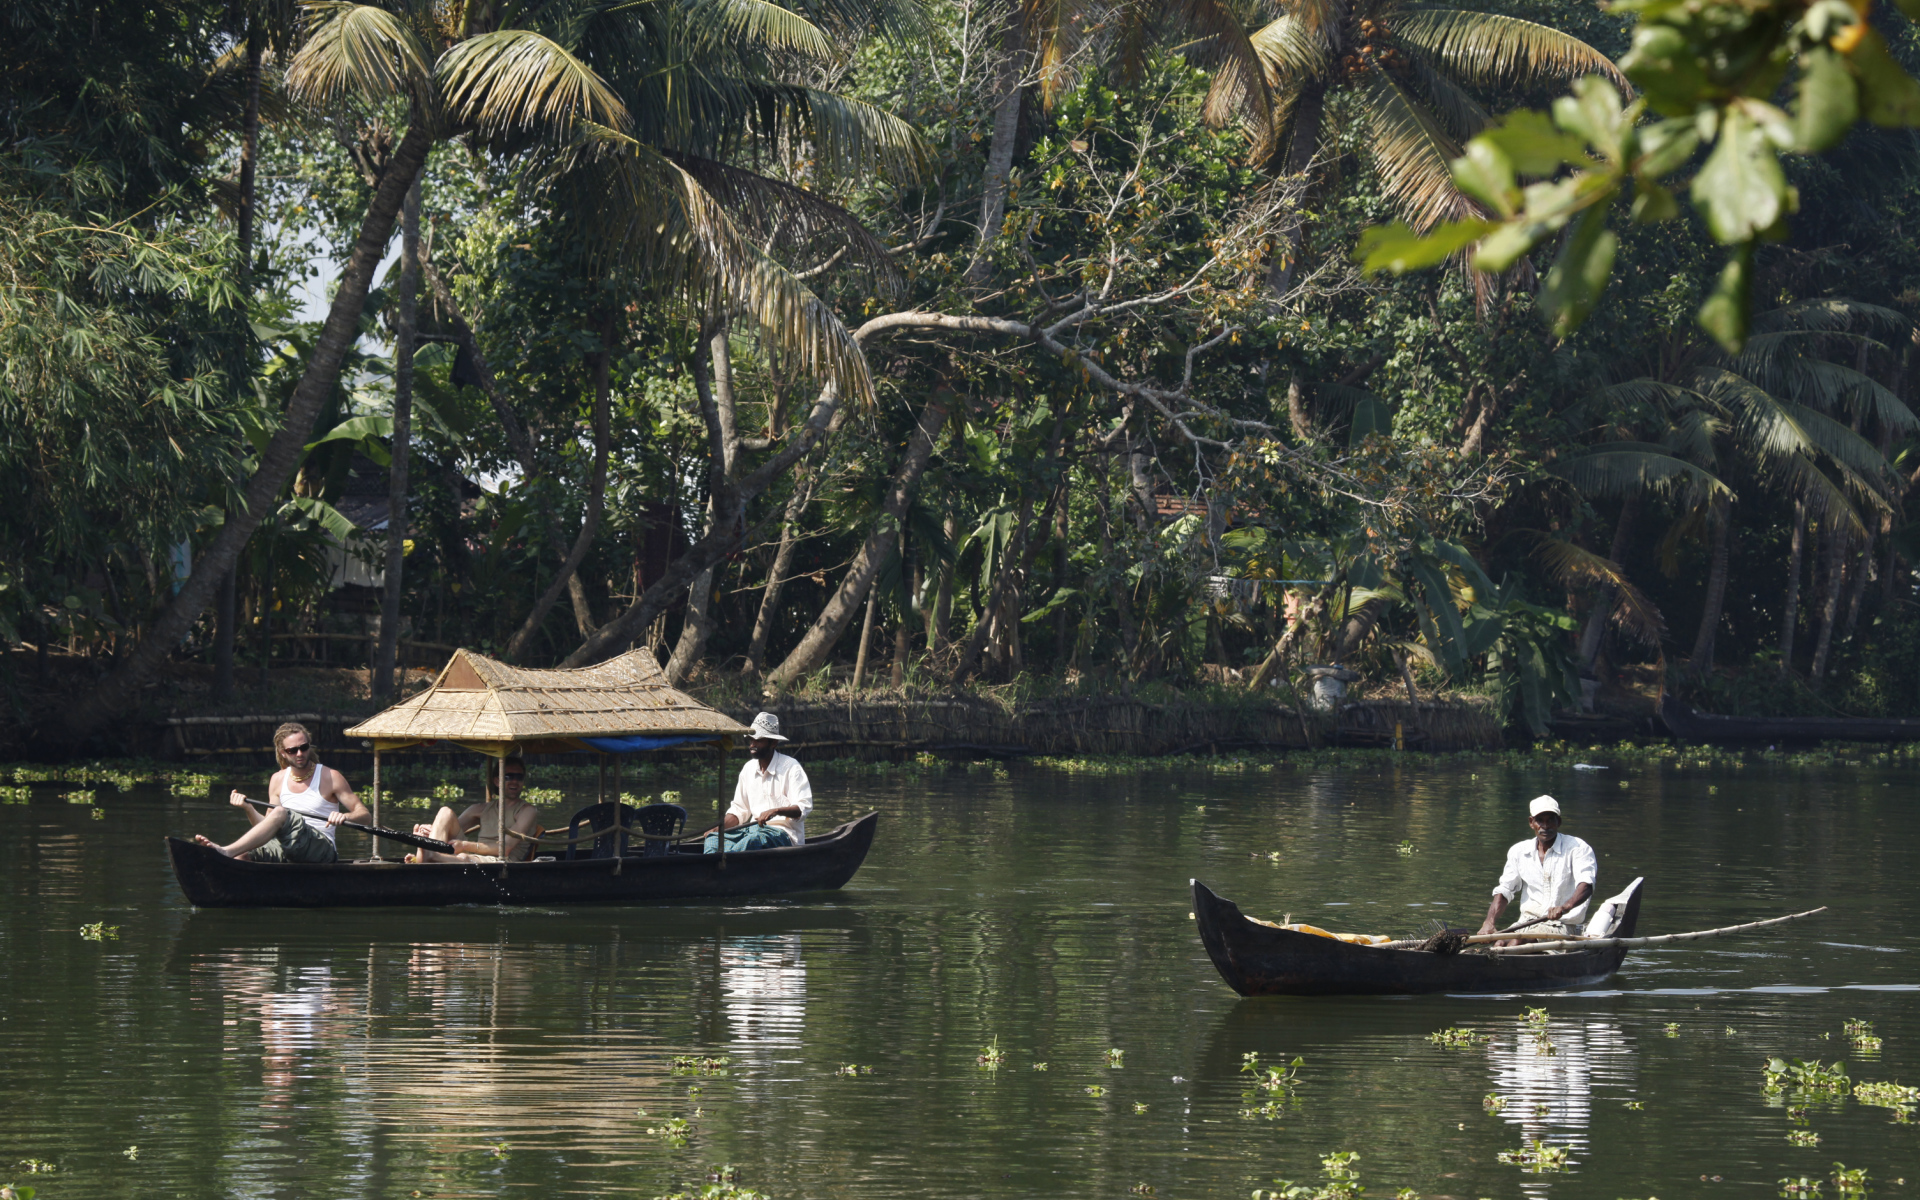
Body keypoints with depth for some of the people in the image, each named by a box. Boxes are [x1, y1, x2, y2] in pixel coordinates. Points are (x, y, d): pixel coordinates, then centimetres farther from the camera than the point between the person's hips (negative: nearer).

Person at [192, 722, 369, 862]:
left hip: (322, 849, -5)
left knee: (280, 813, -31)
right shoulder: (278, 780, 15)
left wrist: (345, 816, -23)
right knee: (242, 854, -24)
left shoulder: (330, 777, 2)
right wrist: (248, 809, -4)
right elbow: (267, 828, 14)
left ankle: (226, 851, -43)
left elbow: (365, 815, -1)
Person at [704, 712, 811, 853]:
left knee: (753, 840, -38)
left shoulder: (790, 767, -5)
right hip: (754, 829, 7)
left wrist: (776, 811, -30)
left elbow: (803, 808, -13)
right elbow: (739, 810, 19)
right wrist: (721, 826, 0)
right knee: (713, 836, -16)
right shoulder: (749, 768, 15)